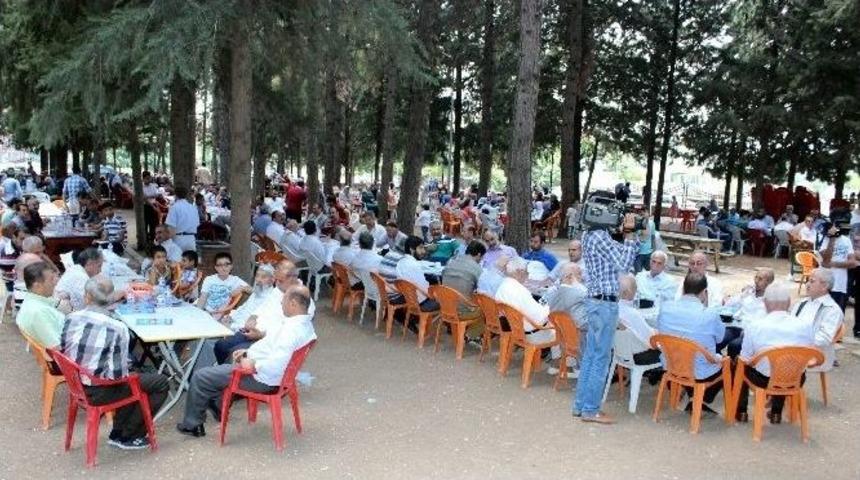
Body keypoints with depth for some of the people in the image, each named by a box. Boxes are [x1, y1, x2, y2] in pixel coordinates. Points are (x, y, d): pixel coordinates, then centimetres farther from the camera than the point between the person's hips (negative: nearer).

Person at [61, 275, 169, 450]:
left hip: (77, 385, 7)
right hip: (99, 392, -7)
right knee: (161, 383, 5)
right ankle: (127, 437, 14)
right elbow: (118, 373, -22)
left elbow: (62, 352, 5)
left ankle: (118, 433, 31)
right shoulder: (117, 328, -23)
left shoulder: (71, 319, -5)